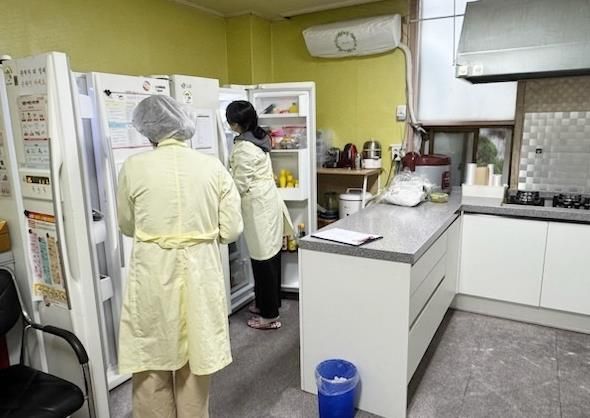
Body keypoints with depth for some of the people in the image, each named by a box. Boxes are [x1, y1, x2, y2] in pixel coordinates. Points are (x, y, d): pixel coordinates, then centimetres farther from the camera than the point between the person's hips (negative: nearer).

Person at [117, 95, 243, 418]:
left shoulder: (134, 167, -7)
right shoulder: (213, 167, -4)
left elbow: (127, 227, 6)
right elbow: (231, 230, -3)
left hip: (153, 274, -1)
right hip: (199, 272, 2)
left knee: (151, 362, 18)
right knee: (194, 360, 20)